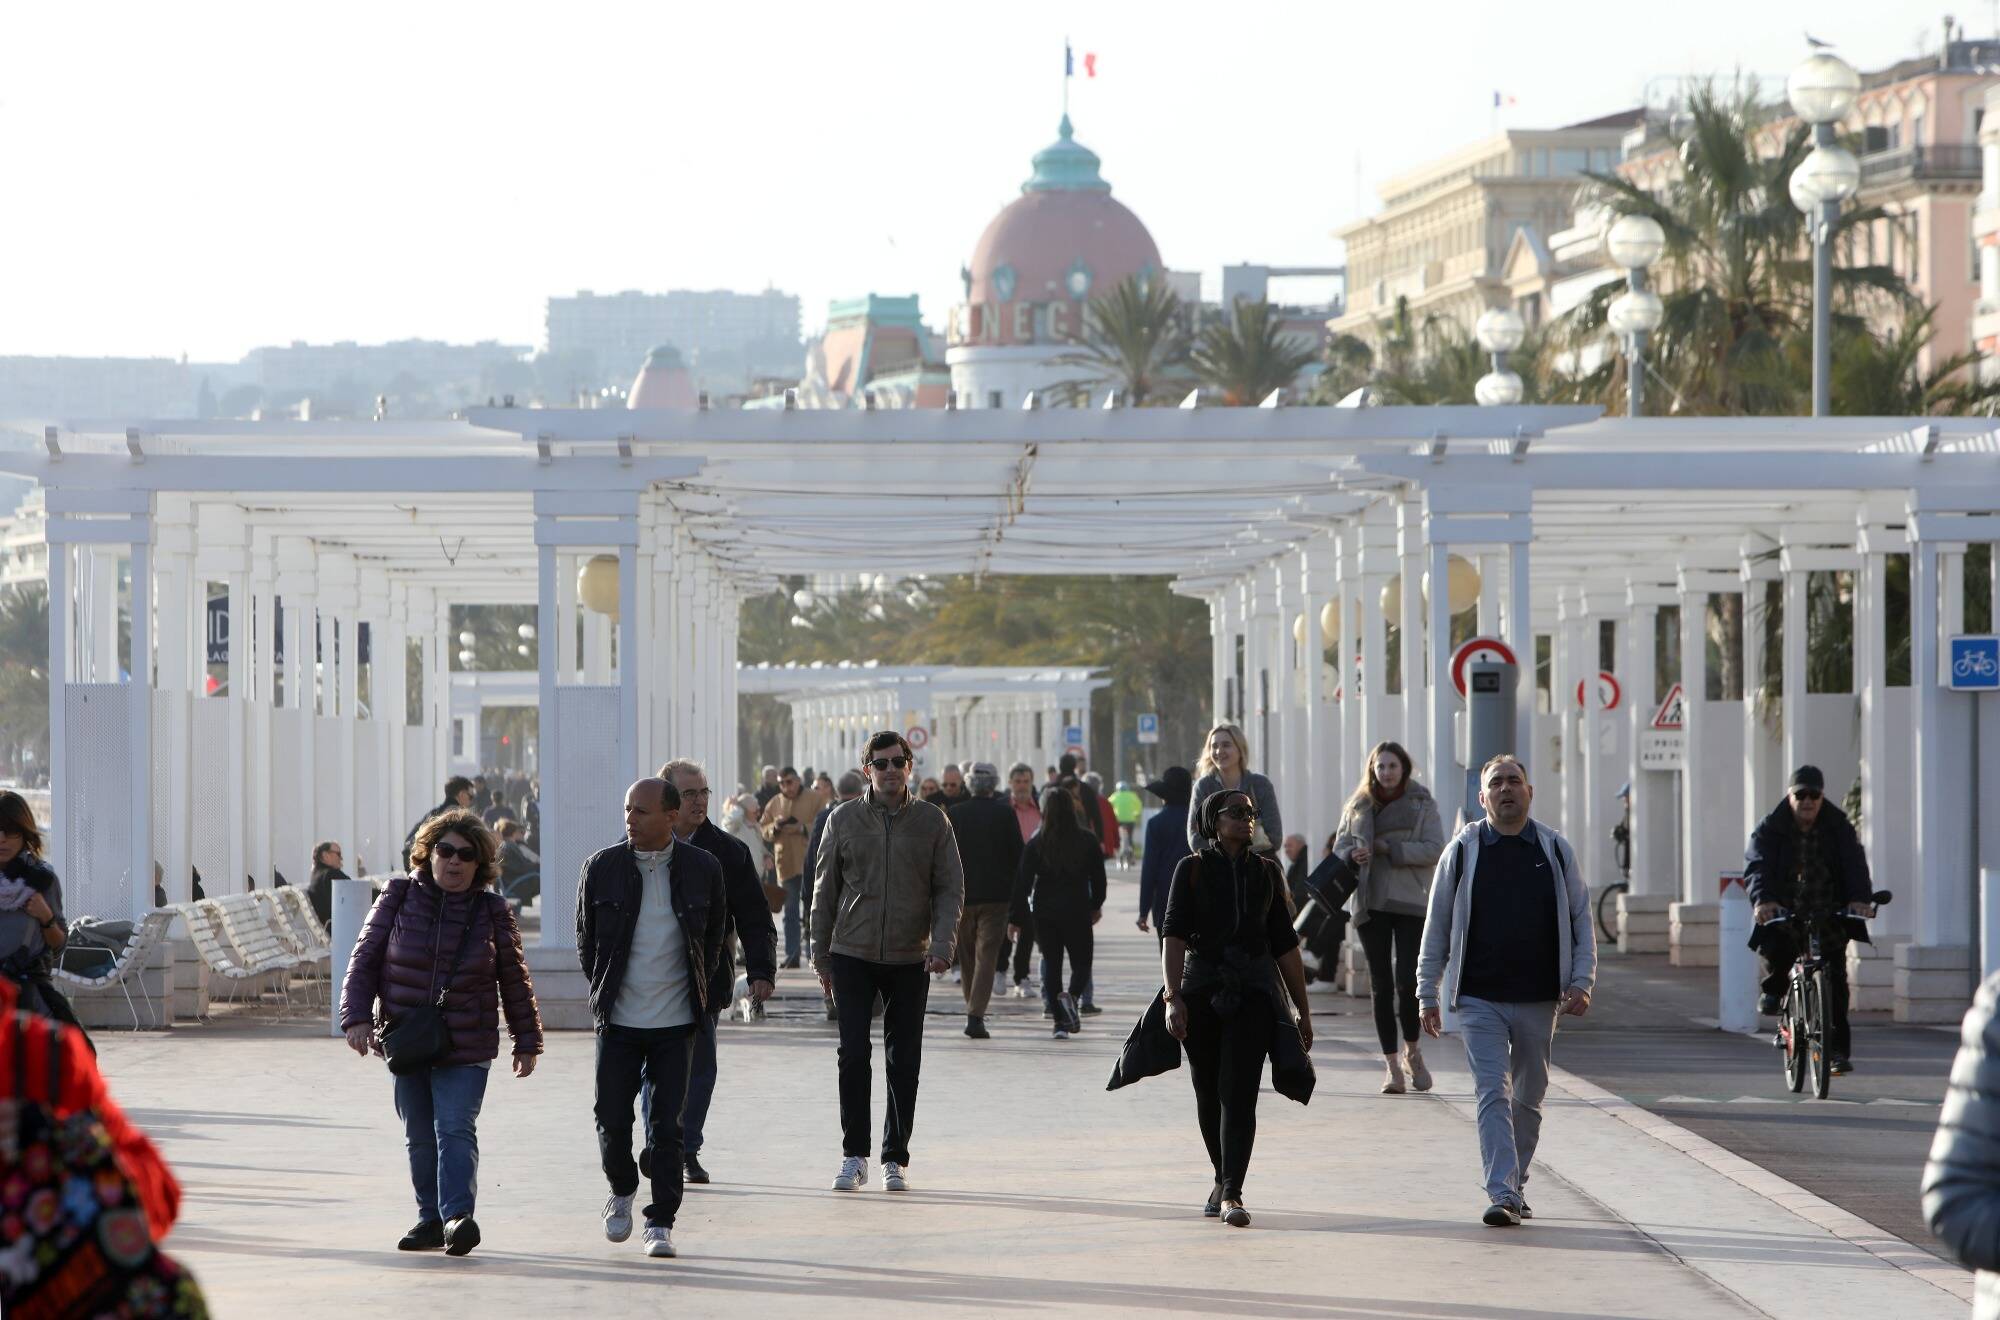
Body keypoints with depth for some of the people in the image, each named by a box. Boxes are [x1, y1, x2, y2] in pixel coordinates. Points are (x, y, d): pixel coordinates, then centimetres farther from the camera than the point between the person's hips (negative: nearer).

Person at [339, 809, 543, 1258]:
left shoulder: (493, 913, 3)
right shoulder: (399, 899, 3)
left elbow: (514, 981, 10)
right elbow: (364, 960, 4)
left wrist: (527, 1041, 12)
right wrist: (357, 1016, -8)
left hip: (466, 1049, -2)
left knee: (455, 1130, -16)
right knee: (420, 1137, 9)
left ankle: (457, 1216, -25)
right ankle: (431, 1219, 18)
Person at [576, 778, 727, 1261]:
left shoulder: (702, 869, -1)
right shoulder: (602, 868, -2)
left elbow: (715, 934, 13)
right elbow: (586, 939, 11)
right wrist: (603, 993, 10)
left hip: (676, 1022, -1)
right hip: (618, 1022, 1)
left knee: (667, 1127, -3)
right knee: (612, 1122, 1)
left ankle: (660, 1224, 6)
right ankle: (622, 1192, 29)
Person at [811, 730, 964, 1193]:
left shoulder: (932, 821, 2)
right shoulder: (843, 820, 2)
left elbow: (950, 889, 3)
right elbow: (825, 890, 7)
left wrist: (942, 943, -11)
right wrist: (820, 955, 5)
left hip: (910, 959, 0)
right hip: (852, 955, 0)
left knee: (904, 1061, 4)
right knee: (853, 1055, -6)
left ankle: (895, 1158, 12)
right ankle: (854, 1155, 2)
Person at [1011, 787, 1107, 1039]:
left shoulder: (1035, 844, -5)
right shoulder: (1087, 841, -2)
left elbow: (1022, 883, -6)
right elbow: (1098, 877, 6)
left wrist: (1016, 919, 0)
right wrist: (1096, 905, 23)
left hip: (1044, 913, 0)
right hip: (1078, 912, 0)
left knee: (1051, 964, 10)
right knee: (1081, 962, 10)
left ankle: (1060, 1021, 4)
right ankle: (1072, 995, -22)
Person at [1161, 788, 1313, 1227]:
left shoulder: (1266, 872, 11)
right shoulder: (1192, 869, 3)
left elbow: (1285, 945, 14)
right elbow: (1174, 935, -6)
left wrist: (1303, 1010, 14)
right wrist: (1173, 997, -19)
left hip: (1253, 992, 0)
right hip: (1202, 989, 0)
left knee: (1239, 1092, -13)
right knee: (1208, 1093, 7)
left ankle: (1231, 1193, -20)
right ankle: (1223, 1181, 28)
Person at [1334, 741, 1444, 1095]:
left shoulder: (1422, 804, 3)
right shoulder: (1358, 806, 12)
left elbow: (1434, 849, -7)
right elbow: (1340, 847, 12)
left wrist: (1389, 848, -14)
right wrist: (1353, 855, -11)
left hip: (1411, 903, -3)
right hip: (1371, 903, 3)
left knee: (1407, 980, -10)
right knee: (1381, 984, 2)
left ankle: (1412, 1051, 14)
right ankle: (1392, 1064, 7)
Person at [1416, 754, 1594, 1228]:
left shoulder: (1555, 850, 5)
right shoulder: (1463, 851, 2)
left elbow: (1581, 919, 9)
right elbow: (1437, 927, 6)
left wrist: (1581, 981, -2)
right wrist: (1428, 995, 3)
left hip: (1539, 1000, 2)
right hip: (1479, 999, -2)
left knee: (1528, 1098, 11)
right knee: (1493, 1093, -13)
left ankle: (1515, 1186, 25)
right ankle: (1502, 1193, -19)